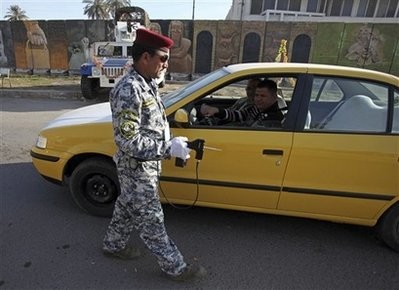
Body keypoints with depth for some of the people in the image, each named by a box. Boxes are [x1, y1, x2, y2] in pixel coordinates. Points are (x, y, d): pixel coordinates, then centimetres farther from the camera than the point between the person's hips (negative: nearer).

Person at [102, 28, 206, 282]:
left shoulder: (147, 83, 5)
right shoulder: (129, 90, -25)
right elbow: (128, 141, -29)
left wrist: (172, 144, 7)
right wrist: (169, 149, -28)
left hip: (145, 165, 9)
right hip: (137, 169, -9)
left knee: (127, 208, 25)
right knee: (151, 219, 7)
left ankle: (114, 245, 47)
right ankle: (176, 267, 23)